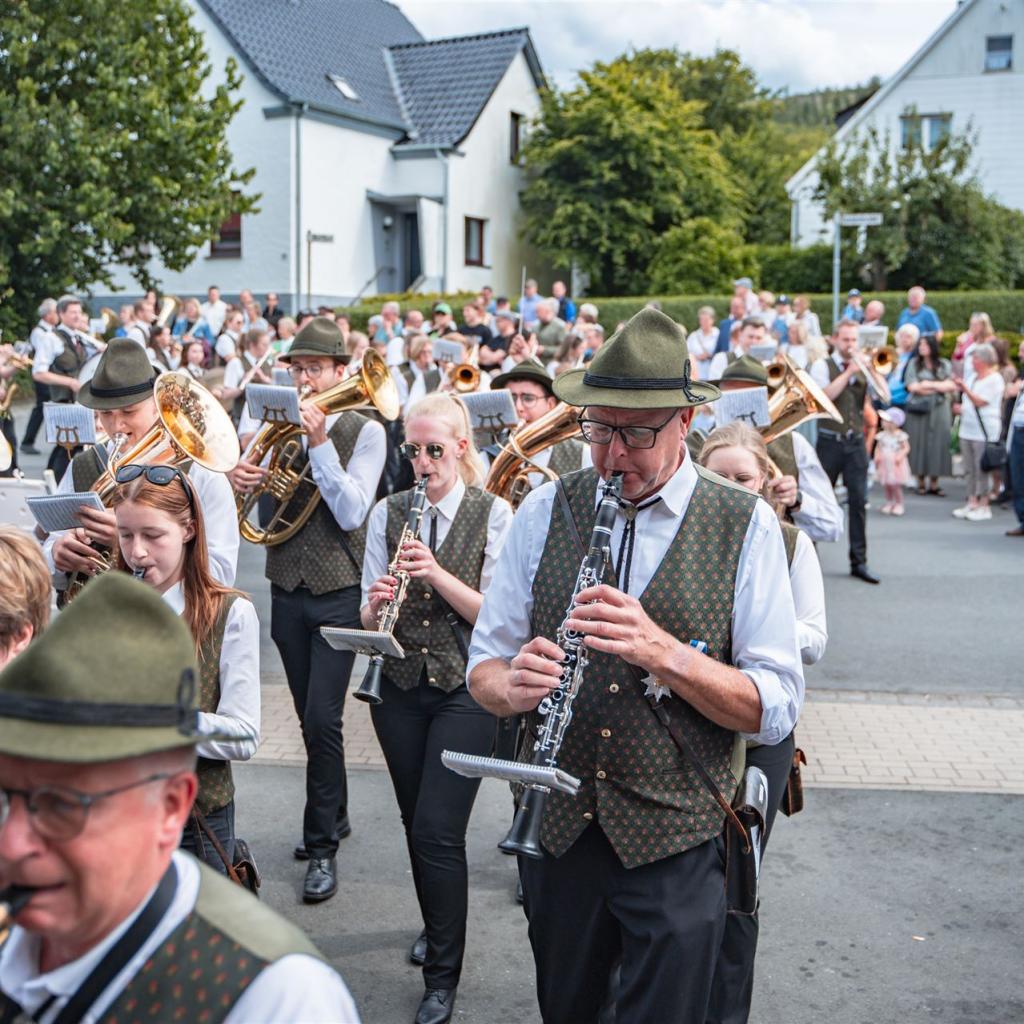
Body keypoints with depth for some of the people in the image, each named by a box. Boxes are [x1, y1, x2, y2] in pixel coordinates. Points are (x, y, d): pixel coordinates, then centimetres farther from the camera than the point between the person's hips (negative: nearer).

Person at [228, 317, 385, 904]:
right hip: (287, 589, 5)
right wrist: (241, 477, -16)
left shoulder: (364, 432, -6)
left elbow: (352, 513, -16)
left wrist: (320, 443, -22)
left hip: (339, 593, -5)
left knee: (322, 721, -7)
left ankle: (323, 846, 5)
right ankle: (335, 815, 33)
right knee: (311, 719, 15)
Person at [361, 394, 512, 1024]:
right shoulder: (388, 513, 4)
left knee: (438, 830, -7)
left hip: (466, 689, -4)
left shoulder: (494, 515, -6)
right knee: (417, 823, 15)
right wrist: (377, 604, -20)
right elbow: (369, 616, 3)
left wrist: (437, 575, -23)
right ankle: (439, 927, 40)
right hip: (400, 688, 4)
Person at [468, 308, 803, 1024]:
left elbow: (775, 710, -12)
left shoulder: (746, 527, -7)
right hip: (557, 828, 3)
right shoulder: (544, 513, 1)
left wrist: (663, 651, -28)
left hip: (676, 848, -3)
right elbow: (484, 665, 3)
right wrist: (511, 685, -21)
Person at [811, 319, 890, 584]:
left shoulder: (863, 366, 11)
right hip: (830, 441, -3)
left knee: (858, 502, 0)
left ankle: (859, 561, 4)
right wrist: (849, 372, -15)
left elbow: (885, 396, 0)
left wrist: (871, 369, -10)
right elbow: (824, 395, -17)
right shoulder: (822, 366, 0)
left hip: (856, 443, 3)